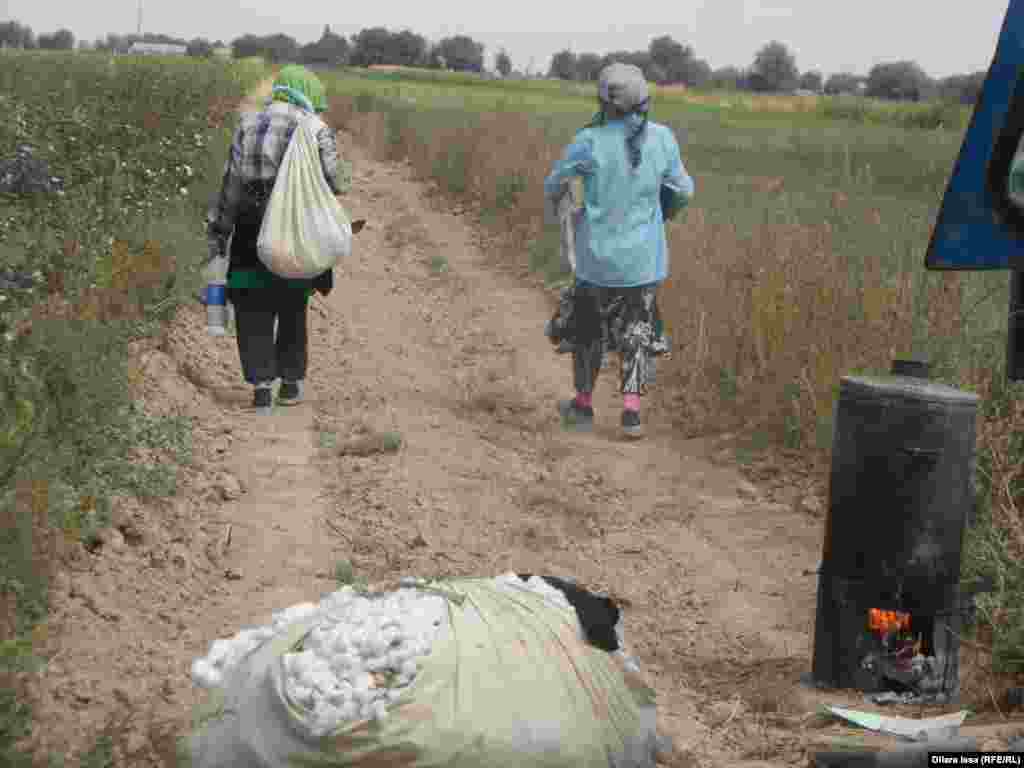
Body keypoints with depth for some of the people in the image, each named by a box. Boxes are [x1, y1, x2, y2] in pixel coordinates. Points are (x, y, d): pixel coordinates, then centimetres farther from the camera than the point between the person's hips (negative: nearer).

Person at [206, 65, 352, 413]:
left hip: (251, 232, 1)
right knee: (292, 309, 17)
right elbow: (336, 182, -6)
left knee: (254, 312, 7)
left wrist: (218, 232, 8)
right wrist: (345, 173, 18)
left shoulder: (248, 124, 9)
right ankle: (291, 383, 23)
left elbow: (230, 183, 5)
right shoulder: (315, 129, -1)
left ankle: (262, 387, -3)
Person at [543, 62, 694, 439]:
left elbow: (555, 182, -1)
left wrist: (553, 202, 22)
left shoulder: (590, 142, -16)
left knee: (588, 326, 18)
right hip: (645, 257, 2)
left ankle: (582, 405, 29)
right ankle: (631, 409, 4)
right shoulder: (662, 139, -7)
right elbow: (683, 191, 4)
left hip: (599, 254, -2)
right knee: (637, 330, 15)